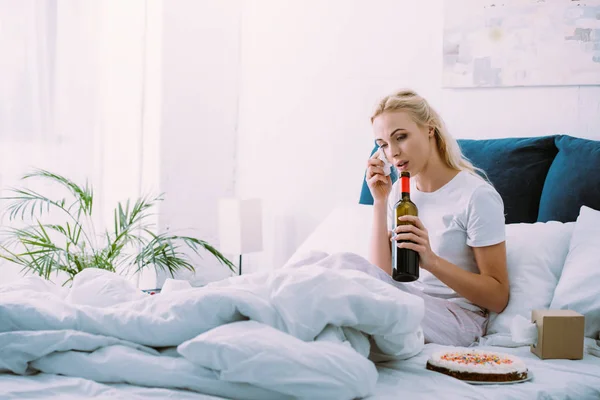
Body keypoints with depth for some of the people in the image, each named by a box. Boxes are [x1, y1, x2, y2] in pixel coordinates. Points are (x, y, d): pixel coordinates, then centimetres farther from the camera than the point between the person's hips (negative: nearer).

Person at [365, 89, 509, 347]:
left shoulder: (477, 195, -10)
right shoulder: (399, 191, 10)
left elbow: (498, 298, -11)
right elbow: (383, 276, 2)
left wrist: (431, 260, -25)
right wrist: (380, 203, -4)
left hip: (458, 318, -5)